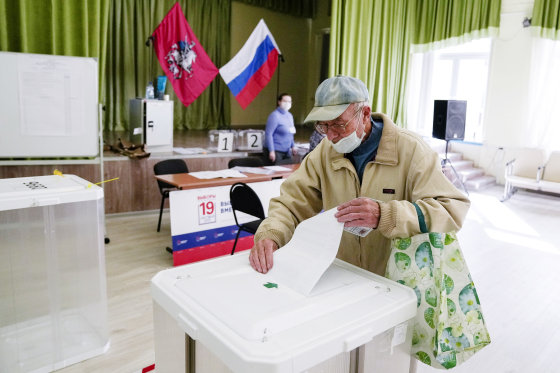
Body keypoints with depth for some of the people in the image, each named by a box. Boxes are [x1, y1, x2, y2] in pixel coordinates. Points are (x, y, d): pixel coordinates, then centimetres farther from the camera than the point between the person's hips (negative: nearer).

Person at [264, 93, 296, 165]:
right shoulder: (275, 115, -13)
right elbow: (268, 134, -18)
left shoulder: (289, 115, 13)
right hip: (275, 151, -8)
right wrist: (271, 151, -21)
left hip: (286, 151, 8)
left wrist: (292, 146, 19)